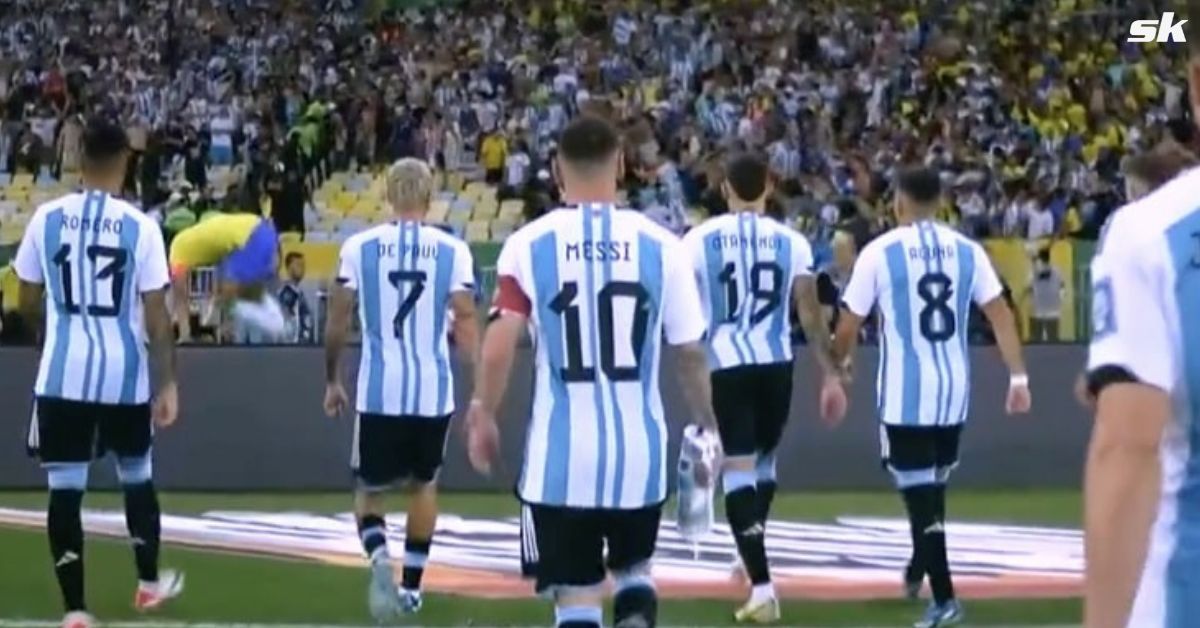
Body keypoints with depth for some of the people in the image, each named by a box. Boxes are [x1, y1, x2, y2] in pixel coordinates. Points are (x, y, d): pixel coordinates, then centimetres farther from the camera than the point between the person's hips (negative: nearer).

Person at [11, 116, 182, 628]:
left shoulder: (46, 218, -2)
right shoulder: (140, 226, -6)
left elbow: (28, 303, 7)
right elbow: (156, 315, -6)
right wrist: (167, 384, 1)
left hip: (63, 373, 0)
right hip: (125, 373, 0)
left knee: (65, 488, 2)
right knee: (137, 476, 21)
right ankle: (149, 582, 36)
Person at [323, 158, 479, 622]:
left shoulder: (359, 247, 0)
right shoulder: (452, 251, -1)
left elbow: (337, 324, 3)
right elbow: (465, 324, -5)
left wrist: (331, 382, 16)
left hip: (378, 391, -1)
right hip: (433, 390, 1)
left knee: (370, 491, 13)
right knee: (424, 485, 24)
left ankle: (380, 560, -17)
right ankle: (411, 585, 27)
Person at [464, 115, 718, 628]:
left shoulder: (529, 244, -5)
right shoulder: (660, 245, -2)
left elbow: (499, 347, -12)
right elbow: (691, 354, 2)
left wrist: (483, 416, 6)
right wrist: (707, 424, 19)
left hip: (561, 454, -2)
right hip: (638, 450, 2)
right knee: (632, 569, 24)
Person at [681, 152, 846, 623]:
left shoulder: (700, 239, -1)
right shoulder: (791, 241, 4)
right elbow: (811, 313, -1)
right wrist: (831, 375, 2)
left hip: (725, 366, -2)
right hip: (775, 365, 3)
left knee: (738, 469, -2)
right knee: (763, 460, 23)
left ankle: (762, 587, -12)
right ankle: (752, 562, 36)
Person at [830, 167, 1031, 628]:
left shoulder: (880, 252, -7)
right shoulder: (966, 250, 3)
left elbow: (849, 325, -4)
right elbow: (1000, 315, -2)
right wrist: (1018, 376, -1)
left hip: (905, 391, -4)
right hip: (954, 388, 4)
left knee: (919, 492, -2)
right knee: (933, 485, 23)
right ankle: (920, 568, 41)